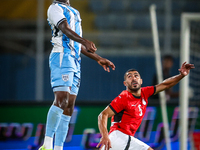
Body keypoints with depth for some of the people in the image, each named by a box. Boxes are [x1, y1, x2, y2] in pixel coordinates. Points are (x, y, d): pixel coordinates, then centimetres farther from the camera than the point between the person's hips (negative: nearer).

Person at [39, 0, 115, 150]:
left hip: (75, 61, 9)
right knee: (61, 100, -22)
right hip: (62, 58, -9)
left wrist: (99, 59, 34)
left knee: (69, 107, 3)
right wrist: (85, 41, -35)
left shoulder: (74, 13, 27)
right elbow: (65, 29, -19)